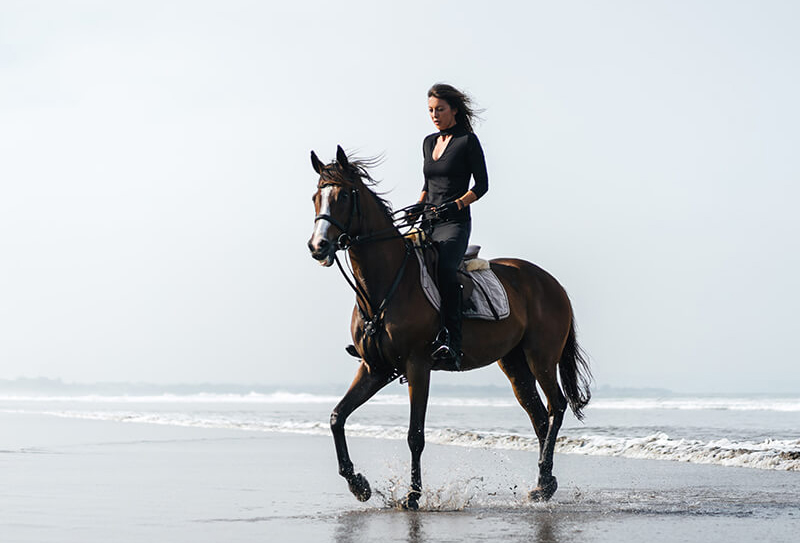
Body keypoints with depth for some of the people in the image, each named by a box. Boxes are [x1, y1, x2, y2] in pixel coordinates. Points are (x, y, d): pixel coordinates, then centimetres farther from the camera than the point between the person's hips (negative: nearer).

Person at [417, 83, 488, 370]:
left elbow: (481, 184, -3)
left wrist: (456, 205, -17)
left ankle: (452, 343, -41)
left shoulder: (468, 140, -1)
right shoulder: (429, 142, 18)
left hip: (455, 223, -8)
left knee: (444, 266, -34)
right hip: (428, 223, 8)